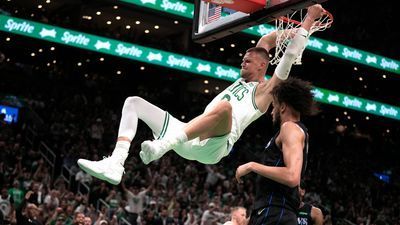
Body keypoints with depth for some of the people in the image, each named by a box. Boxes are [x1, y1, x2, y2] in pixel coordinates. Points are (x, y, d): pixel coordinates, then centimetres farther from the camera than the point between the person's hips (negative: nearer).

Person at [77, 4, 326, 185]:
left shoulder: (264, 90, 11)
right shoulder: (242, 82, 33)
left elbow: (289, 57, 2)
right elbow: (263, 42, 40)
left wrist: (308, 20, 5)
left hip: (212, 145, -8)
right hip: (190, 141, 9)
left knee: (224, 106, -42)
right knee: (133, 102, 3)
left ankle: (162, 145, -51)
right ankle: (115, 165, -19)